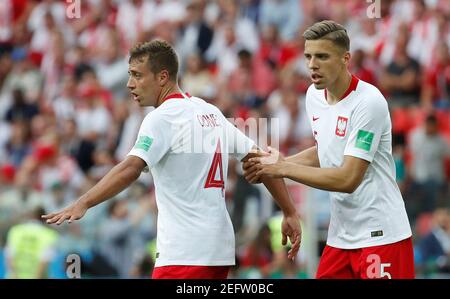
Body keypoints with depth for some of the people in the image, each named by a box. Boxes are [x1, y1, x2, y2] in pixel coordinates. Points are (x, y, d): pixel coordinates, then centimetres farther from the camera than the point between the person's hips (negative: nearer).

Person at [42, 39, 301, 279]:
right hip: (220, 247, 9)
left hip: (185, 255, -9)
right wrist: (290, 213, 20)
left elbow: (131, 169, -24)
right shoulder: (211, 112, 15)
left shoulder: (162, 117, -9)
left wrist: (83, 204, -32)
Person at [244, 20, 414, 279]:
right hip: (340, 235, 7)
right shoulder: (314, 95, 6)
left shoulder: (368, 102, -18)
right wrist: (281, 160, 4)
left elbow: (348, 179, -22)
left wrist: (283, 169, -17)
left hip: (380, 236, -7)